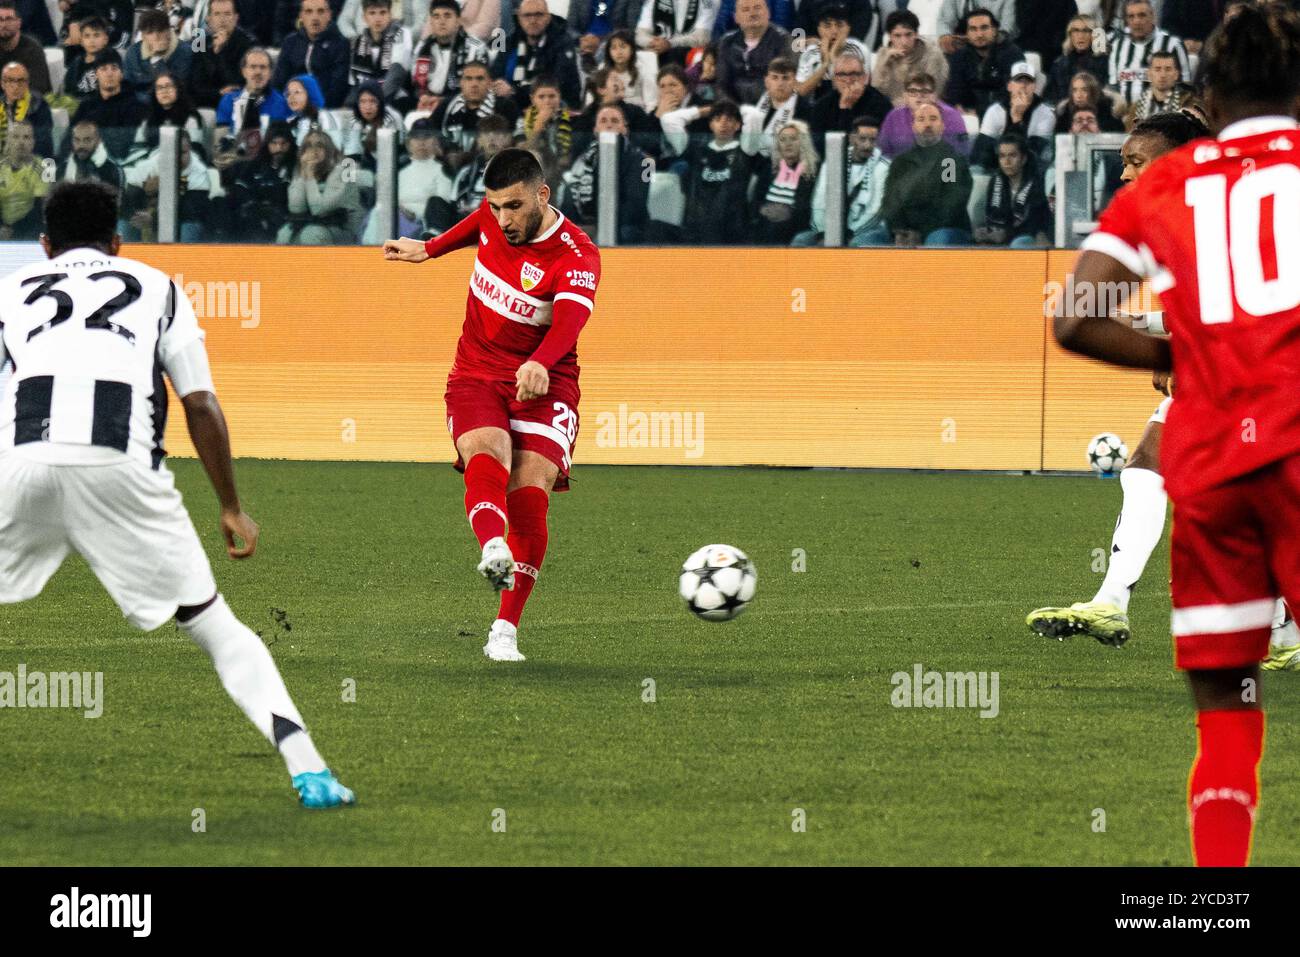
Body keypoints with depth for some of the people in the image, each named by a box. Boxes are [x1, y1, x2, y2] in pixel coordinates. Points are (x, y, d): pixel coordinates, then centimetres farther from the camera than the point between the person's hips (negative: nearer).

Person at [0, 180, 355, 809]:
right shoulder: (154, 287, 26)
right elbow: (200, 407, 18)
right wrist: (231, 509, 26)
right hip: (121, 461, 0)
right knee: (210, 621, 9)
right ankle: (307, 770, -3)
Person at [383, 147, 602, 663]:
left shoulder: (577, 257, -19)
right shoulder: (492, 217, -2)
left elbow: (571, 317, -39)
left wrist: (540, 364, -58)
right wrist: (428, 249, 40)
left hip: (542, 383, -3)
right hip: (476, 376, 3)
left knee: (529, 497, -18)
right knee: (487, 457, -29)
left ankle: (505, 631, -9)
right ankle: (493, 550, -59)